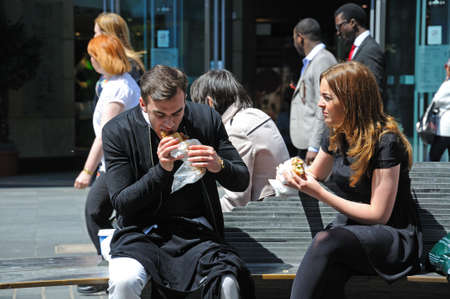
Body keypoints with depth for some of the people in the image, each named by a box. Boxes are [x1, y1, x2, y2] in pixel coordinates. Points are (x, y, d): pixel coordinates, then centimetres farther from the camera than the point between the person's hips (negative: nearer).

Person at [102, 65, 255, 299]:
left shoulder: (206, 119, 1)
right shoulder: (117, 131, -3)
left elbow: (242, 181, 7)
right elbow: (120, 203, -5)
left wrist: (219, 165, -16)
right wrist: (162, 170, -18)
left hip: (195, 232, 1)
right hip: (142, 233, 0)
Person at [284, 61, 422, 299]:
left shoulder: (385, 141, -14)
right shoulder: (336, 135, 8)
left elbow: (378, 215, -16)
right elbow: (315, 174, 28)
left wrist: (320, 194, -18)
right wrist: (296, 173, 4)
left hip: (393, 237, -5)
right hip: (349, 229, 6)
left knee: (326, 241, -36)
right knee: (328, 274, -32)